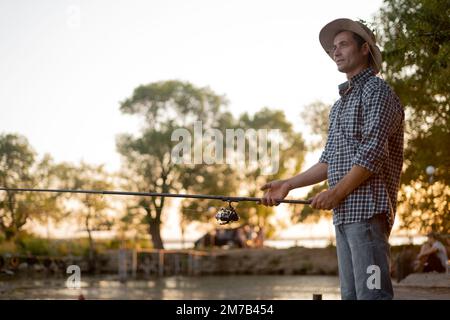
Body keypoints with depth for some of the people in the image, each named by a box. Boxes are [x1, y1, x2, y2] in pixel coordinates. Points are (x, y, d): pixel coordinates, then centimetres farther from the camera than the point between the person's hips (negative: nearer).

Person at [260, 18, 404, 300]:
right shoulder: (340, 104, 25)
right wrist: (288, 185, 14)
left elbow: (373, 154, -14)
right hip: (343, 213, 9)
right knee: (351, 293, 8)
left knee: (372, 291, -12)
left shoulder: (377, 91, -3)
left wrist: (336, 193, -12)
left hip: (367, 209, -9)